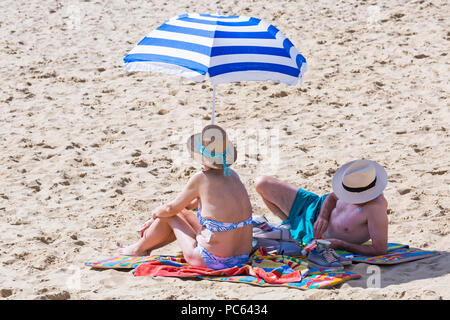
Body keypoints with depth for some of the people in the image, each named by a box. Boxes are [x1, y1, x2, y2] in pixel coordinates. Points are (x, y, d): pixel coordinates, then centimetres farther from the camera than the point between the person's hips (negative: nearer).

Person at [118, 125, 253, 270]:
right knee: (181, 214, 24)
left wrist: (156, 213, 21)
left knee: (169, 215, 15)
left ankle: (139, 248, 40)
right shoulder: (232, 175, 6)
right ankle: (147, 246, 45)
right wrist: (156, 220, 26)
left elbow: (171, 208, -3)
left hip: (213, 261, -7)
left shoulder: (201, 178, -17)